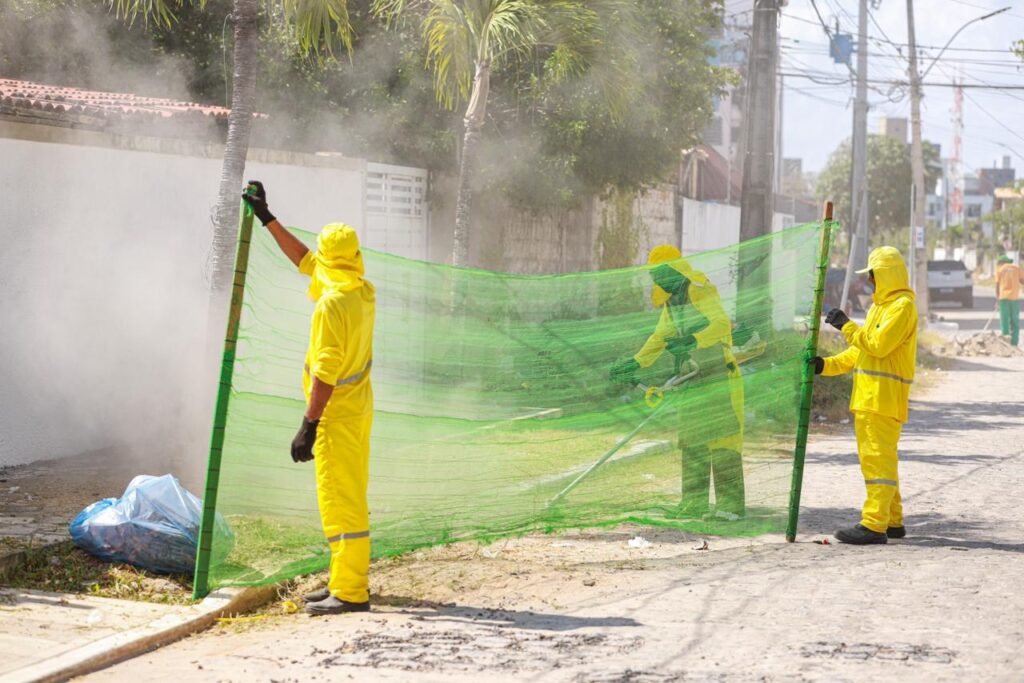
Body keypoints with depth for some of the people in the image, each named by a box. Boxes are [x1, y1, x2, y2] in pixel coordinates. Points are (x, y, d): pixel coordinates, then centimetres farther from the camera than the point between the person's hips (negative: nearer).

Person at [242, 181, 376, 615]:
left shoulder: (332, 303, -20)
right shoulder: (364, 292, 7)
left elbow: (325, 372, -23)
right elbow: (303, 261, 22)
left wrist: (308, 425, -21)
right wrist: (266, 218, 27)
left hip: (336, 415, -9)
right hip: (359, 409, 10)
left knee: (339, 500, -7)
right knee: (350, 500, 16)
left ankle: (349, 592, -7)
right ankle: (348, 582, 24)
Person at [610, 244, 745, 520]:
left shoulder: (700, 291, -13)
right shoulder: (671, 303, 16)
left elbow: (721, 324, -28)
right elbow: (659, 338, 25)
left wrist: (693, 340, -42)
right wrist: (635, 364, 16)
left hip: (719, 374, -9)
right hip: (692, 378, 10)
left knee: (722, 439, -11)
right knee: (691, 441, 9)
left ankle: (731, 504, -11)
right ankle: (694, 503, 14)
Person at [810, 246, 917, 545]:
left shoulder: (902, 306, -10)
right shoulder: (880, 306, 22)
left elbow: (878, 345, -19)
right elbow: (861, 351, 22)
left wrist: (847, 326, -11)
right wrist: (827, 365, 11)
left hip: (885, 396, -10)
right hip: (868, 396, 10)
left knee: (879, 458, -13)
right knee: (873, 458, 14)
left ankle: (874, 525, -17)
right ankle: (893, 522, 21)